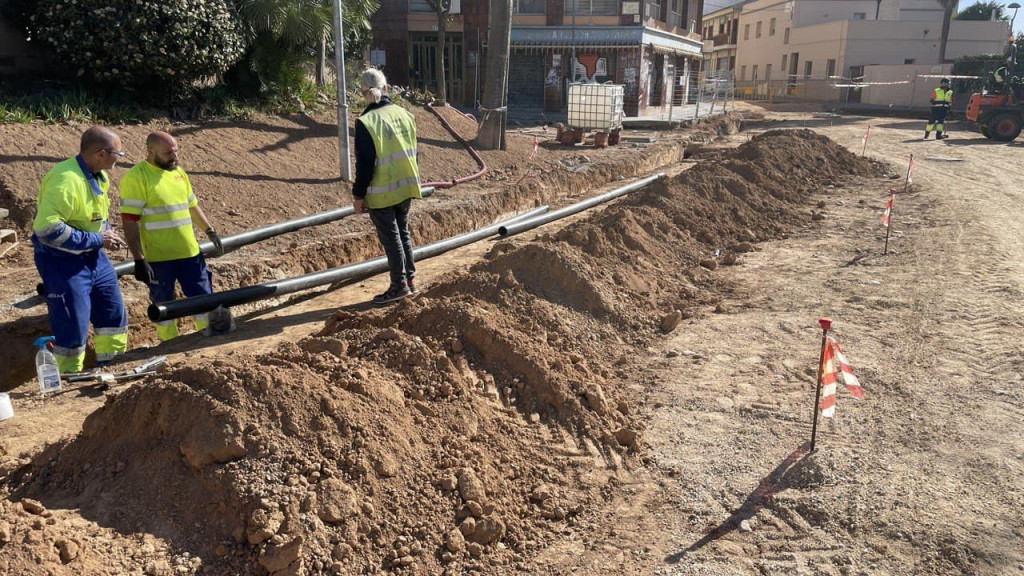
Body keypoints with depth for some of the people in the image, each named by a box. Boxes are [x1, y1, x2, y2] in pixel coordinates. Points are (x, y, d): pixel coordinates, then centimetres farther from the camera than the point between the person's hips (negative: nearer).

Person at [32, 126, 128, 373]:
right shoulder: (66, 179, -26)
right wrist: (97, 239, -24)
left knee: (114, 313, 15)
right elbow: (46, 229, -30)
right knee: (73, 326, -3)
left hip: (94, 256, 9)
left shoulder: (100, 176, 4)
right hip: (62, 261, -9)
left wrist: (107, 233, -1)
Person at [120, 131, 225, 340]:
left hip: (190, 252, 6)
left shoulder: (178, 172, 9)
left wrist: (210, 231, 12)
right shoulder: (135, 177, -12)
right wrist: (139, 259, -19)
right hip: (158, 257, -6)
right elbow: (130, 222, -15)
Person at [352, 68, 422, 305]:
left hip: (382, 192, -6)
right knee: (403, 232, 18)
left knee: (390, 238, 4)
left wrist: (358, 195, -6)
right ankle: (409, 279, 26)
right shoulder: (404, 114, 2)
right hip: (406, 187, 6)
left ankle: (399, 285, 11)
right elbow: (412, 152, 9)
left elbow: (364, 163, -15)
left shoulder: (366, 122, -15)